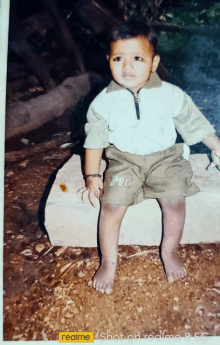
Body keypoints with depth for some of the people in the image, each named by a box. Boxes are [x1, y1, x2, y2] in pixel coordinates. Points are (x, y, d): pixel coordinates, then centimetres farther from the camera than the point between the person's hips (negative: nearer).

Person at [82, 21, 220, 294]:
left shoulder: (171, 95, -4)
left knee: (174, 201, -19)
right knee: (111, 205, -17)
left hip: (164, 158, 1)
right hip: (124, 160, 0)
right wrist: (92, 175, -7)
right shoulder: (104, 102, -4)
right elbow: (94, 140, 0)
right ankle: (108, 263, 7)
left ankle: (170, 252, 10)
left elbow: (195, 123, 7)